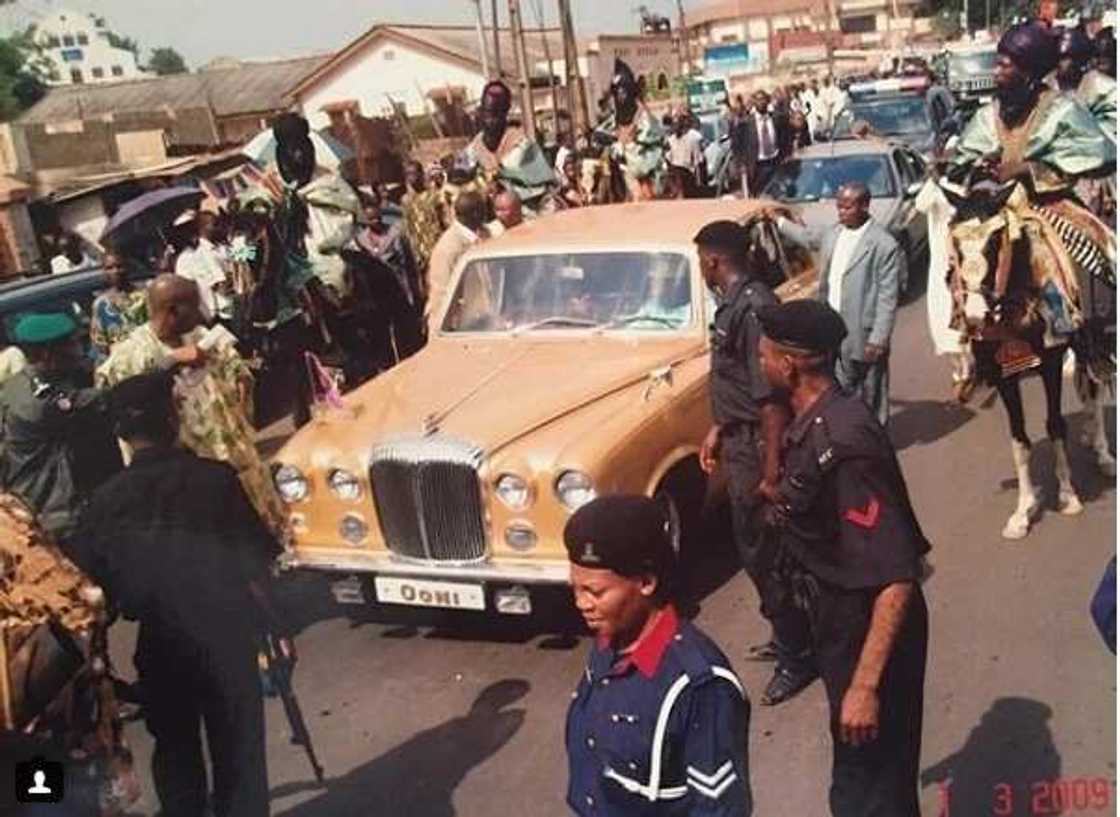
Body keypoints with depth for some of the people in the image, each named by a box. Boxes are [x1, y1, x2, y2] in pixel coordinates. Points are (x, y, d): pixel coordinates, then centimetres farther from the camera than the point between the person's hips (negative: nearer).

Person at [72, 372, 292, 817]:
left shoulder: (105, 501, -10)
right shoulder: (217, 479, -13)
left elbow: (92, 583, -4)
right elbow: (257, 557, -8)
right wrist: (274, 624, 5)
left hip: (160, 647, 2)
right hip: (227, 639, -1)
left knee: (175, 751, 22)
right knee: (238, 754, 12)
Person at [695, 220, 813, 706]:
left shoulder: (752, 308, -23)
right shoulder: (734, 302, 7)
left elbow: (771, 395, -26)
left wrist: (771, 470, -25)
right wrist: (717, 429, 21)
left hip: (757, 447, -10)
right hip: (739, 441, 10)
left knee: (764, 551, 1)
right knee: (755, 546, 19)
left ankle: (796, 656, 16)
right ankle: (787, 637, 35)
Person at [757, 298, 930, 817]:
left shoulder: (843, 445, -29)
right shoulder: (814, 424, 0)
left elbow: (897, 578, -30)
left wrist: (865, 684, -30)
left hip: (867, 632, -9)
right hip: (842, 622, 9)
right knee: (880, 771, 27)